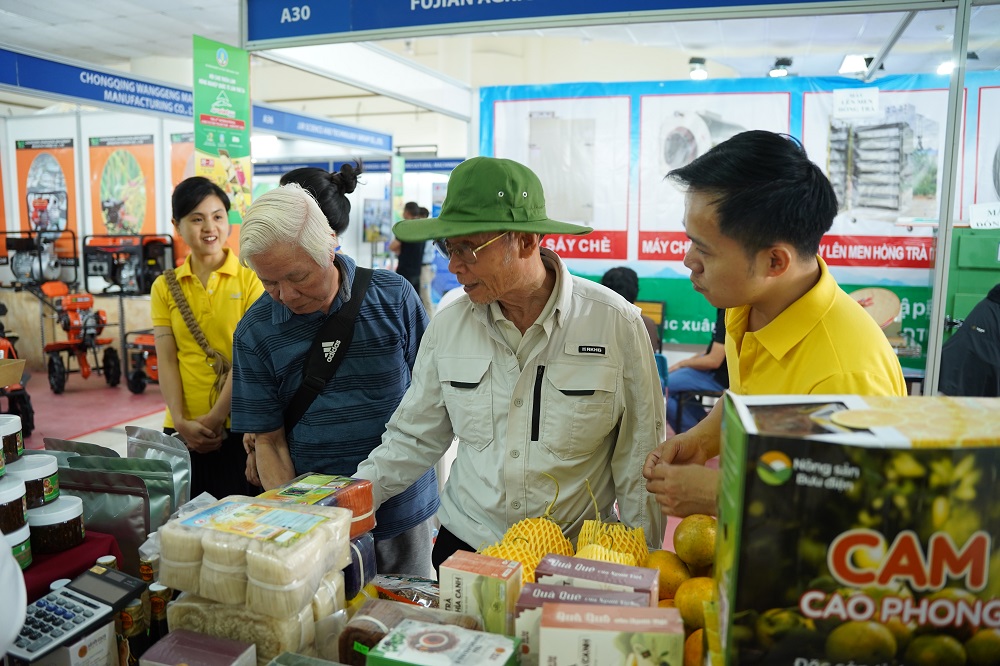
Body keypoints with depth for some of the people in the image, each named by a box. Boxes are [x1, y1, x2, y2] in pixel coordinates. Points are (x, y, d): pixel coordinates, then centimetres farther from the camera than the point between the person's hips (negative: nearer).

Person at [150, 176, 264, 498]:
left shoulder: (251, 279, -3)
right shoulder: (164, 287, 8)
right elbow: (166, 359, 3)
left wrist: (215, 417, -12)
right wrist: (181, 421, -8)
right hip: (183, 430, 3)